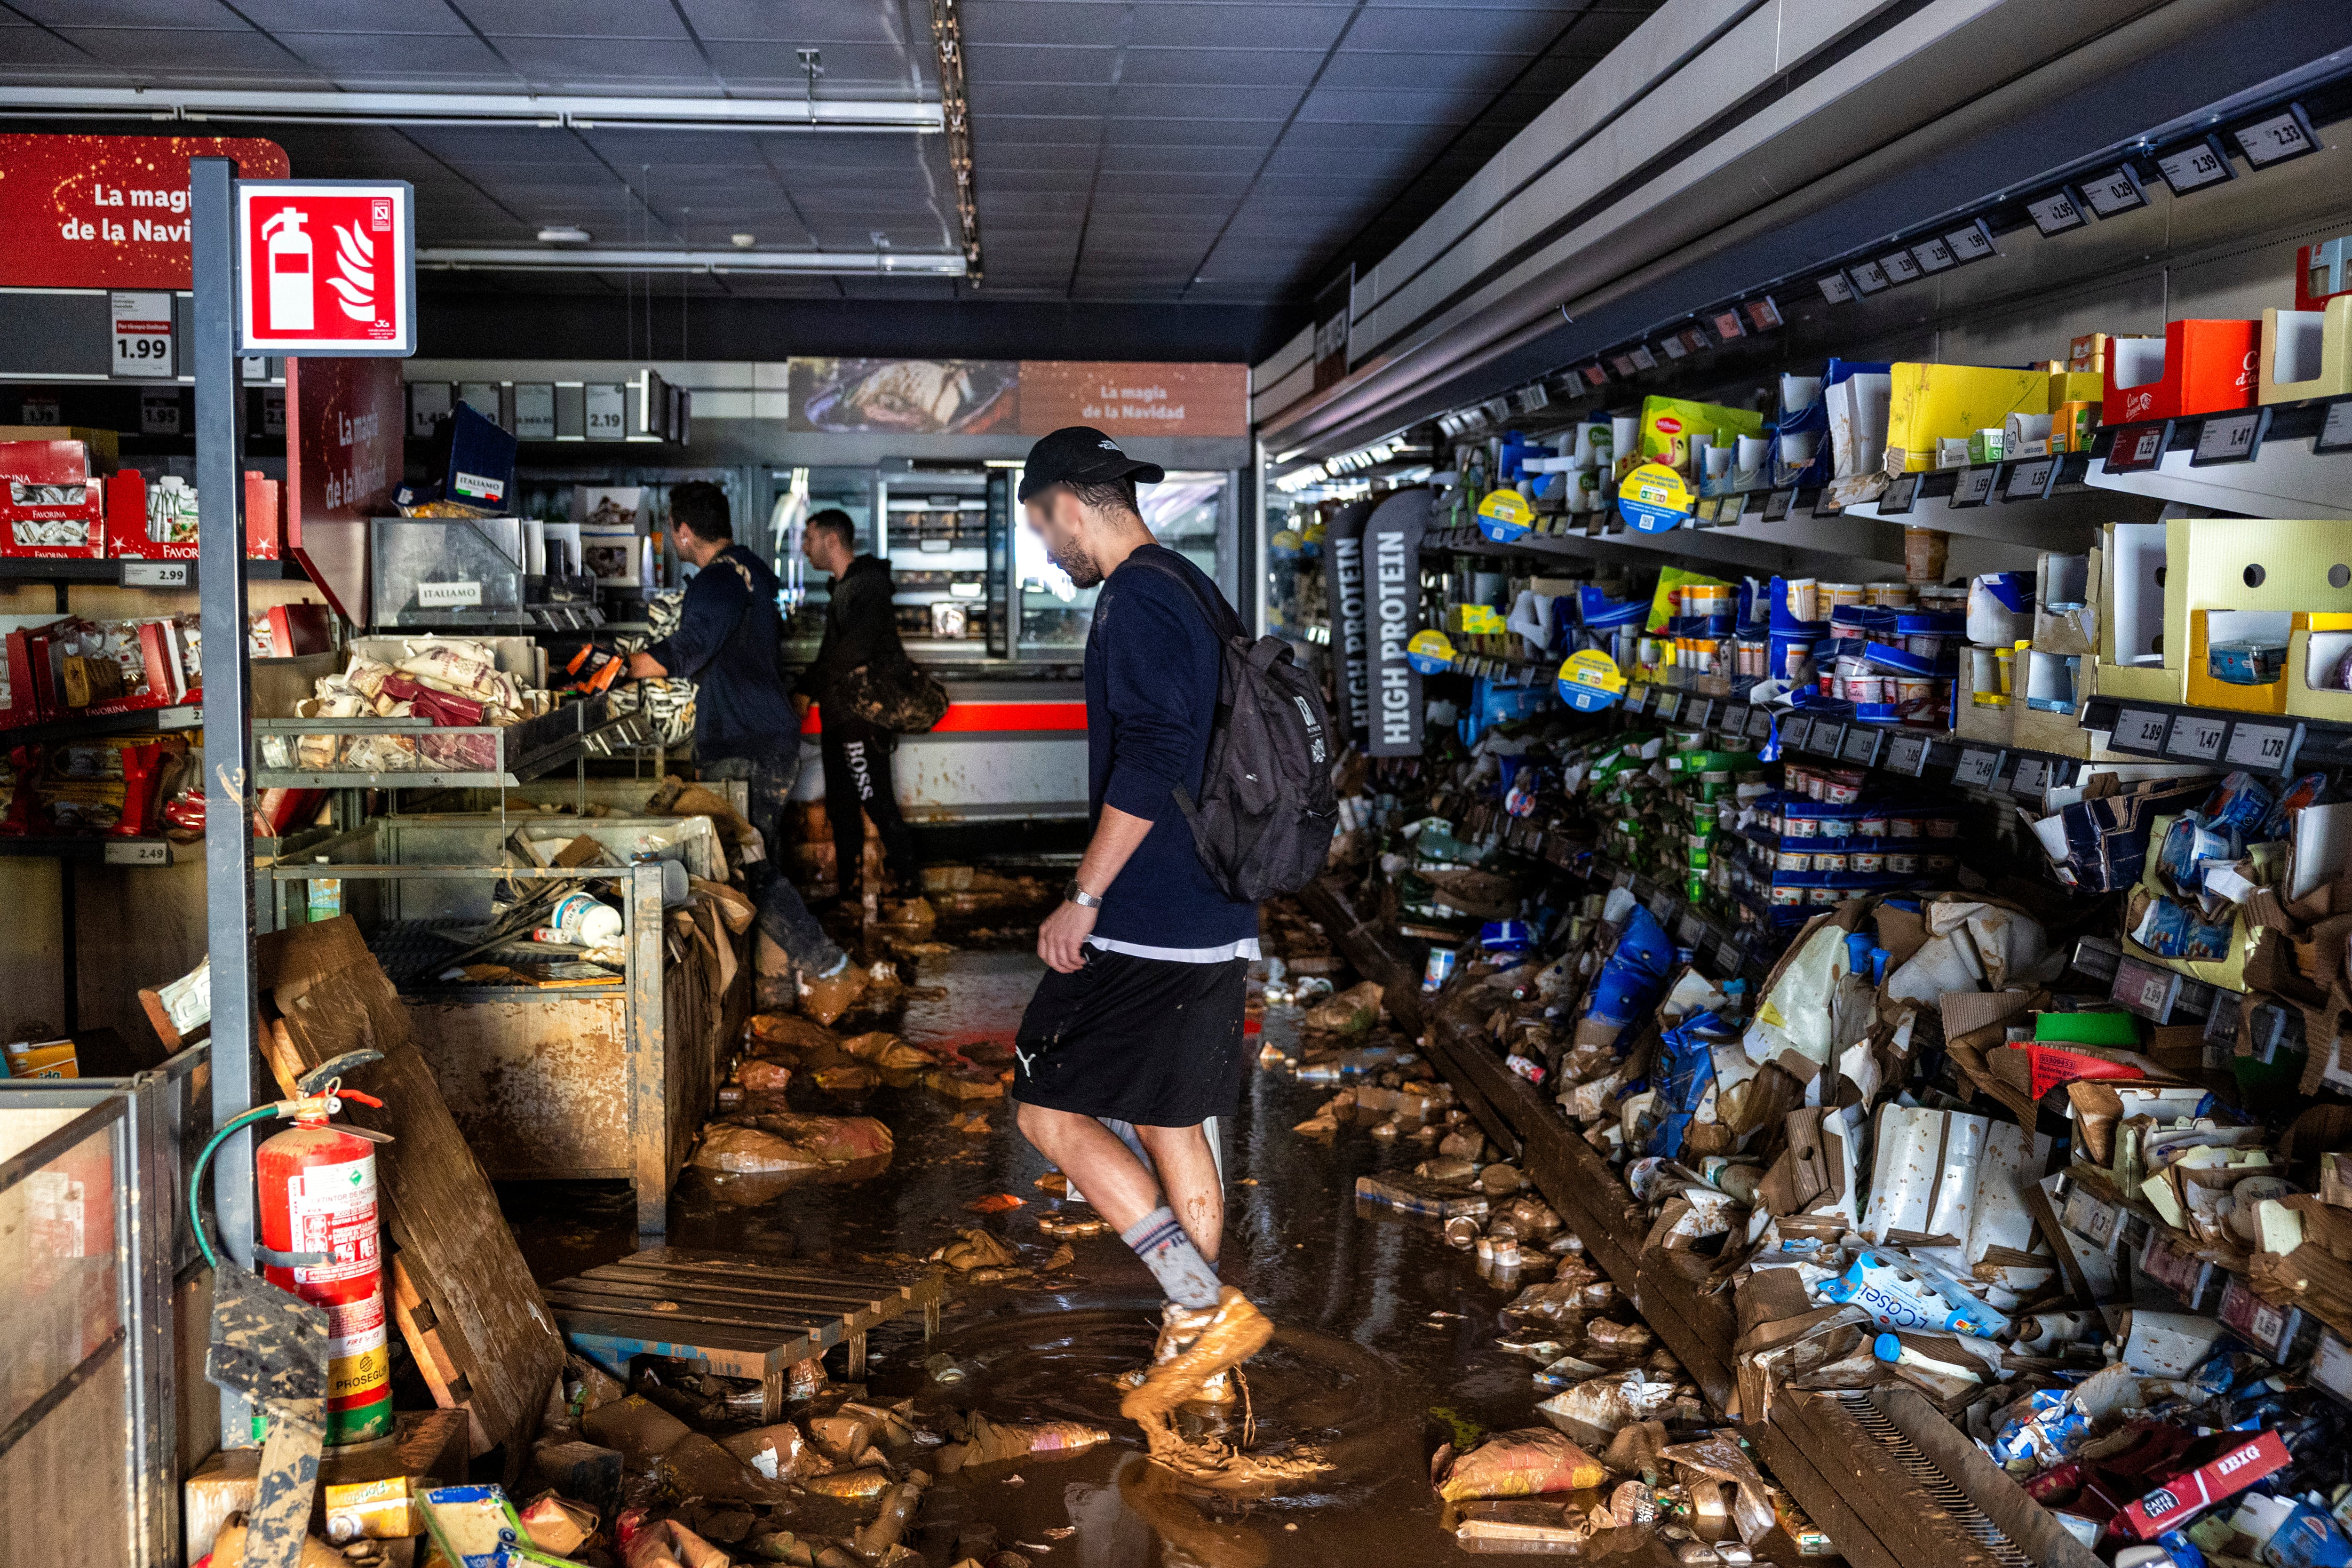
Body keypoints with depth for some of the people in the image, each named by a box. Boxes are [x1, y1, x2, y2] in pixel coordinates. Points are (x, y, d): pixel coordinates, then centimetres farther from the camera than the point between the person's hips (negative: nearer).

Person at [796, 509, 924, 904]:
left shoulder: (869, 583, -12)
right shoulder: (844, 587, 19)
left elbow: (854, 649, -22)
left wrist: (809, 688, -17)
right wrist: (805, 687, 9)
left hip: (862, 713, -10)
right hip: (840, 714, 10)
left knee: (876, 800, -9)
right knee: (841, 805, 12)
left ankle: (908, 881, -3)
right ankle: (846, 886, 18)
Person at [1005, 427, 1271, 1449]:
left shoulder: (1137, 599, -14)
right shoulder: (1188, 588, 17)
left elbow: (1151, 763, -25)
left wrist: (1083, 899, -20)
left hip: (1148, 919, -10)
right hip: (1210, 916, 10)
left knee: (1051, 1111, -3)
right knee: (1171, 1123, 16)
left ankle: (1208, 1309, -5)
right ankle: (1196, 1361, 23)